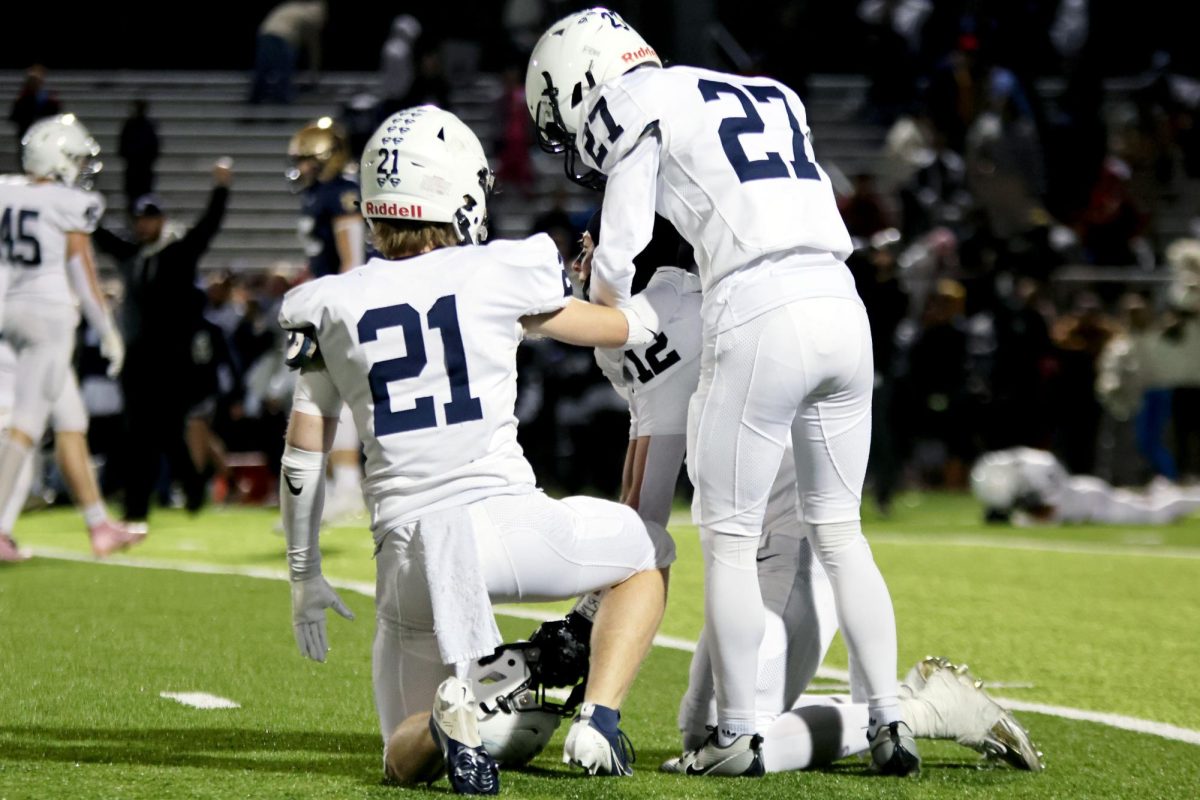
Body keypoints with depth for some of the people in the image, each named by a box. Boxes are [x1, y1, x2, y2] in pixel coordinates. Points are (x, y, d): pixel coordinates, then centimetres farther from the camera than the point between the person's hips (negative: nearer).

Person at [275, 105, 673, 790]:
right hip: (505, 520, -2)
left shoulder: (331, 307, 11)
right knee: (649, 553, 28)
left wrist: (305, 575, 24)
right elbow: (625, 329, 20)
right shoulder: (498, 274, 3)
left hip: (406, 548, 3)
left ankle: (451, 708, -20)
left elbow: (303, 459, 13)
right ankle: (599, 721, 6)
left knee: (409, 762, 18)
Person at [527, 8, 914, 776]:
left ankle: (737, 737, 10)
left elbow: (618, 259, 3)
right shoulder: (770, 96, 25)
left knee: (730, 539, 6)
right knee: (840, 532, 16)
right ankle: (890, 721, 13)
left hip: (761, 321, -6)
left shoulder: (640, 105, 5)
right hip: (843, 309, 6)